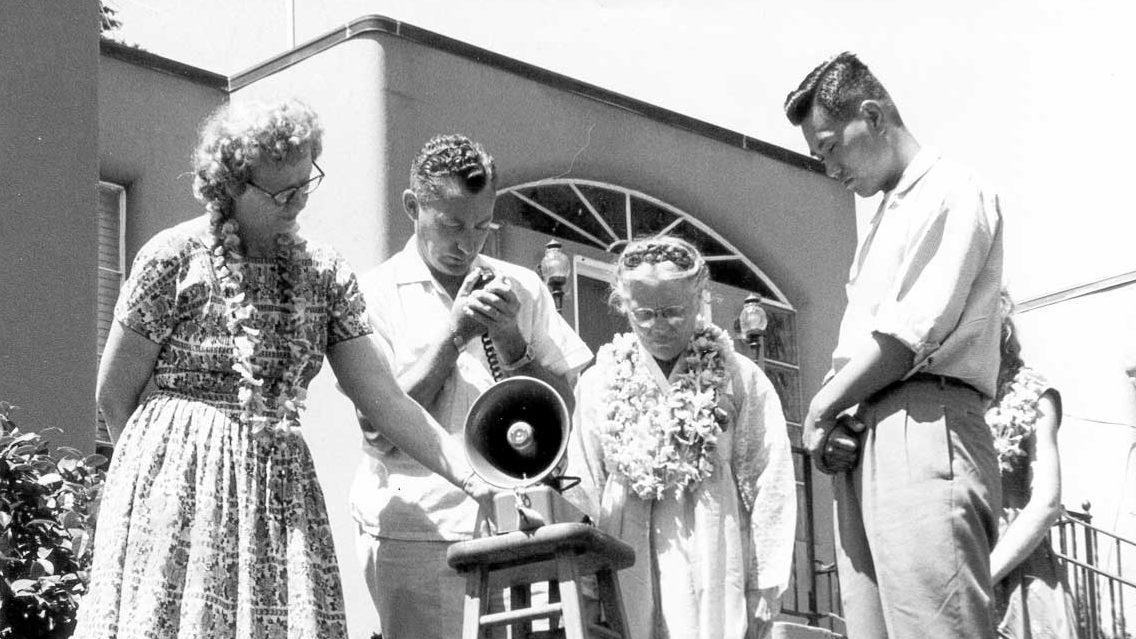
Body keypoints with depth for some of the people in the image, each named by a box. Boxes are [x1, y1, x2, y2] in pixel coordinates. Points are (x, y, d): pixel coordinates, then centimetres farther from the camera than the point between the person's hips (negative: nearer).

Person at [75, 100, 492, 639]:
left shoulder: (324, 275, 8)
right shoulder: (174, 258, -5)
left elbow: (385, 400, 4)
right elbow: (115, 395, 1)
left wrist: (472, 476, -6)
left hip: (282, 496, 4)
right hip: (179, 488, -4)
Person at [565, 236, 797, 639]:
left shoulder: (740, 380, 1)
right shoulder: (596, 384, 8)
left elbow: (769, 488, 1)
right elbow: (582, 489, 8)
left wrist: (764, 591, -2)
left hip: (709, 557, -2)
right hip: (624, 565, 2)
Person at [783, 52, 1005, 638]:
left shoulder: (951, 195, -2)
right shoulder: (885, 218, 27)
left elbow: (906, 341, -12)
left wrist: (824, 405, -1)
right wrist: (834, 410, 5)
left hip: (922, 430, -9)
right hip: (861, 446, 9)